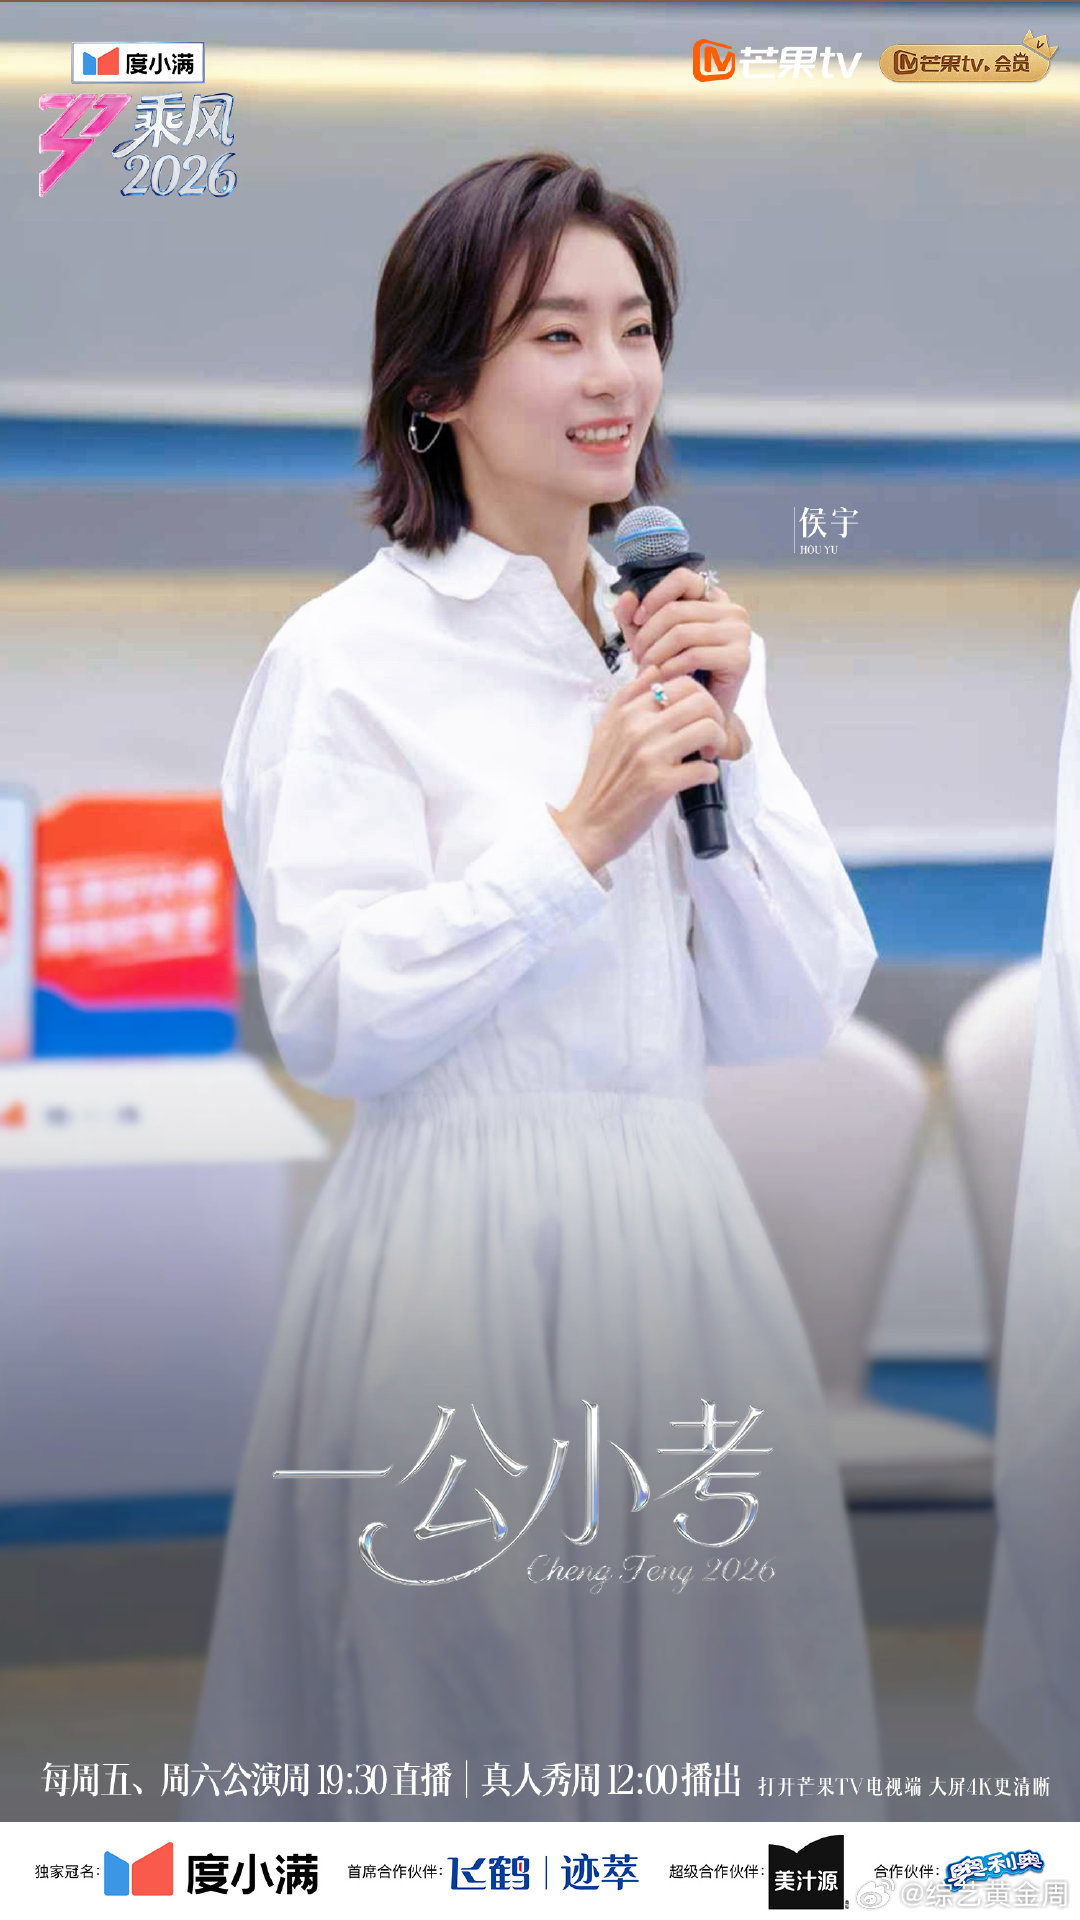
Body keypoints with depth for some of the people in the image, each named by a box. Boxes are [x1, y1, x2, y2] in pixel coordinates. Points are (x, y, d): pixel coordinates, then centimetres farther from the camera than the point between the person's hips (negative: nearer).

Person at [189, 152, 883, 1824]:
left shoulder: (690, 635, 10)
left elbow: (799, 1014, 6)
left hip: (680, 1234, 6)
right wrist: (578, 837, -17)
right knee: (472, 1704, 4)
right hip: (462, 1240, -5)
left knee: (702, 1706, 12)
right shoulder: (353, 655, -8)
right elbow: (330, 1016, -15)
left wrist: (730, 752, -6)